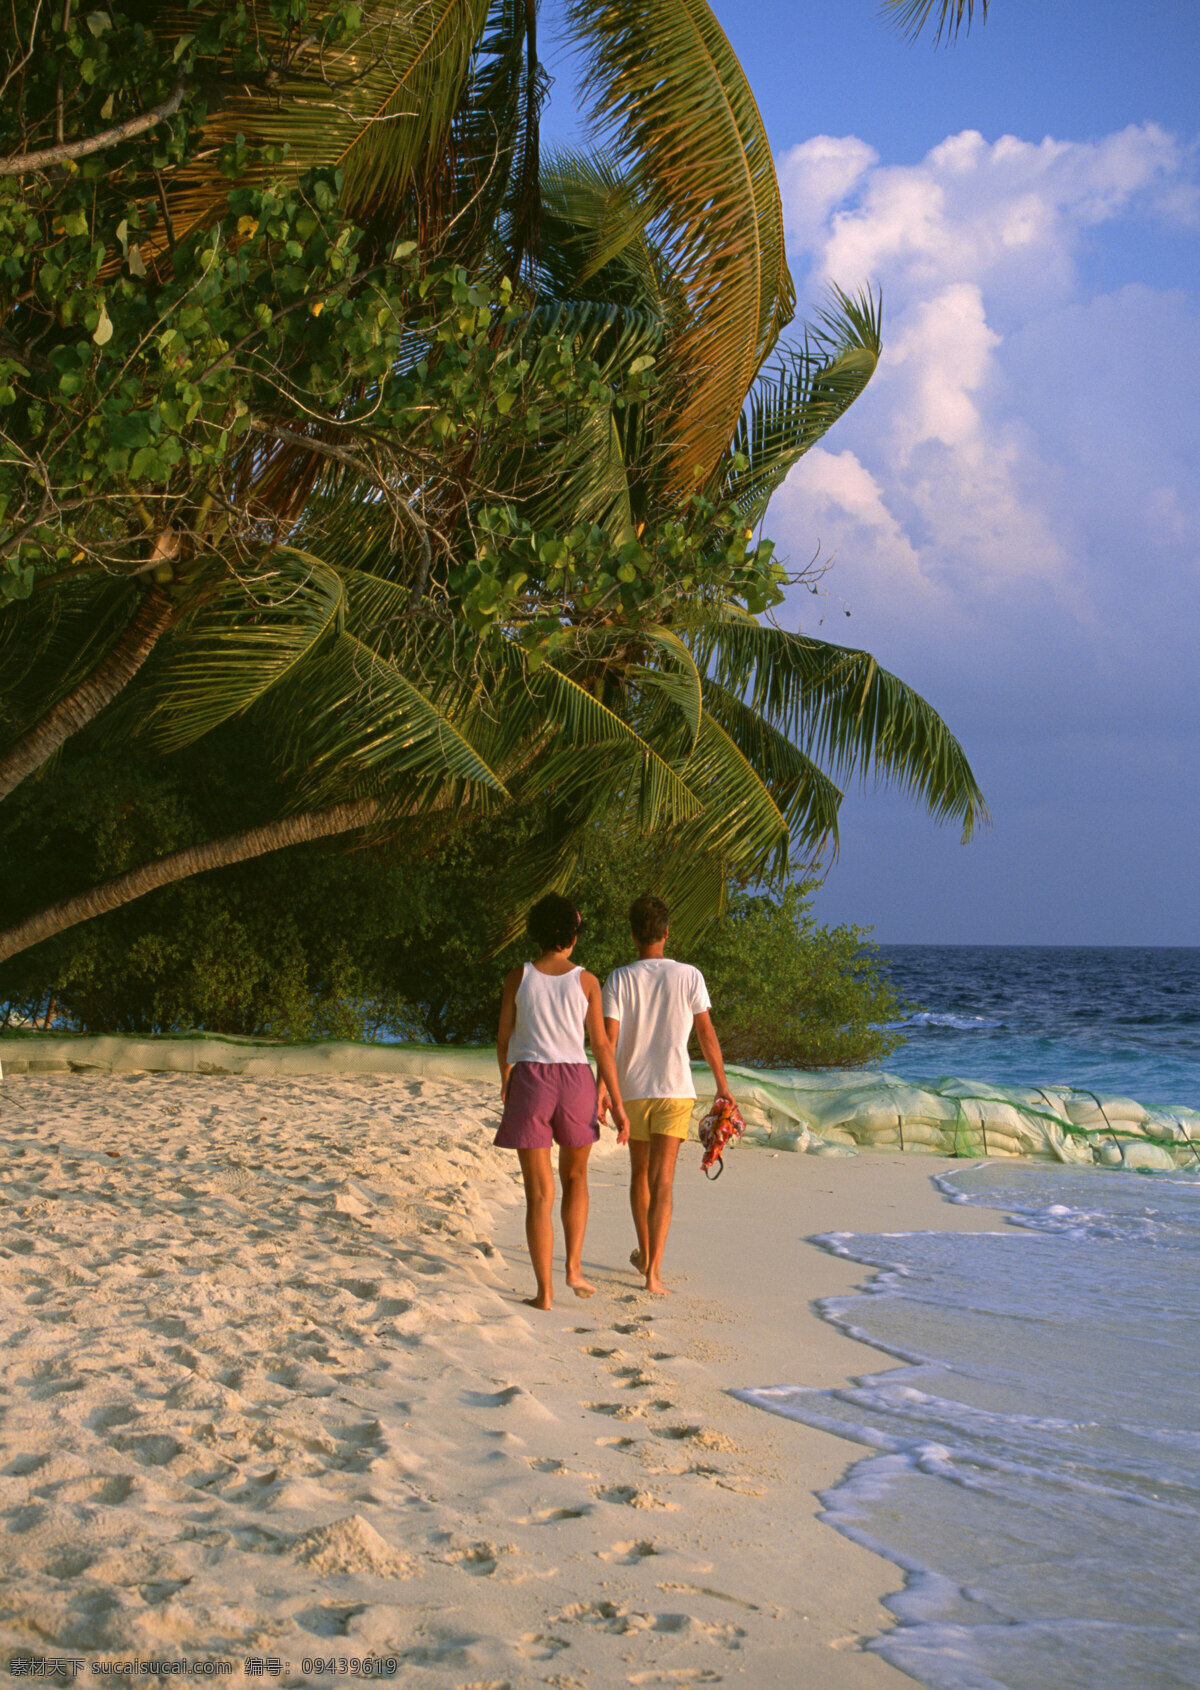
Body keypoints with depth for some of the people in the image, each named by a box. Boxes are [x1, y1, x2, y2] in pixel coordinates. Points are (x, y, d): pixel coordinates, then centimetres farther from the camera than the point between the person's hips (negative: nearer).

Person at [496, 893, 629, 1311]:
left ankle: (545, 1290, 1)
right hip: (575, 1078, 1)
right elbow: (602, 1045, 1)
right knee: (575, 1176, 23)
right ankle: (574, 1266, 13)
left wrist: (506, 1084, 27)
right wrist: (617, 1103, 6)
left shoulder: (518, 977, 1)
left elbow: (504, 1039, 9)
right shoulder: (585, 981, 1)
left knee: (539, 1191, 3)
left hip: (529, 1078, 0)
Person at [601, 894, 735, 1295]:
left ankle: (644, 1252, 35)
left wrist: (602, 1088, -8)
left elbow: (609, 1038, -11)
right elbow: (707, 1034, 2)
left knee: (639, 1172, 19)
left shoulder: (620, 979, -4)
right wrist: (722, 1084, 12)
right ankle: (653, 1269, -16)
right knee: (662, 1178, -5)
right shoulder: (688, 976, -3)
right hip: (675, 1088, -1)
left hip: (633, 1087, 1)